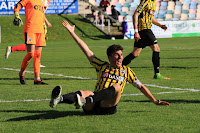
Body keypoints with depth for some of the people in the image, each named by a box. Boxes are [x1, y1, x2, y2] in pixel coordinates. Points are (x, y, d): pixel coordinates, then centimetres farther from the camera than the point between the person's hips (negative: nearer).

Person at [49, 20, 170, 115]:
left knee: (117, 86, -32)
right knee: (83, 93, -32)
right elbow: (87, 51, 19)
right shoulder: (102, 66, 20)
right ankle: (58, 99, -64)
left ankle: (85, 100, -57)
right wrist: (72, 33, 18)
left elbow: (141, 86, 24)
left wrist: (155, 101, 18)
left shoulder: (126, 71, 20)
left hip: (108, 107, -2)